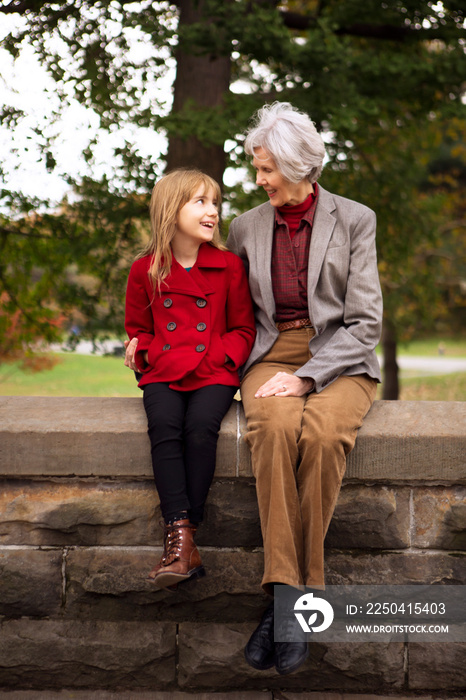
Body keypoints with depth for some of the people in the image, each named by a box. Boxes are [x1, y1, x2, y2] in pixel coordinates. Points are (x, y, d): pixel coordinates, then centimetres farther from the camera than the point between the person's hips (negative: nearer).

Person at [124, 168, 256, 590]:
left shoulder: (228, 266, 7)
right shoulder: (145, 270, 9)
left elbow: (243, 329, 9)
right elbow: (138, 328, 20)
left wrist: (214, 357, -9)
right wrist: (146, 351, -3)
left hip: (214, 373, -1)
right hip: (163, 374, 1)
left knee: (201, 427, -30)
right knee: (164, 426, -29)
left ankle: (183, 537, -25)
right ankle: (181, 540, -33)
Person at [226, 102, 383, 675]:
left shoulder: (354, 220, 3)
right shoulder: (247, 228, 14)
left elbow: (365, 321, -3)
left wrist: (307, 376, -16)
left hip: (339, 359, -2)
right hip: (271, 357, 2)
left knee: (322, 433, -36)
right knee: (276, 427, -35)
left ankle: (299, 594, -28)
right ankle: (285, 594, -35)